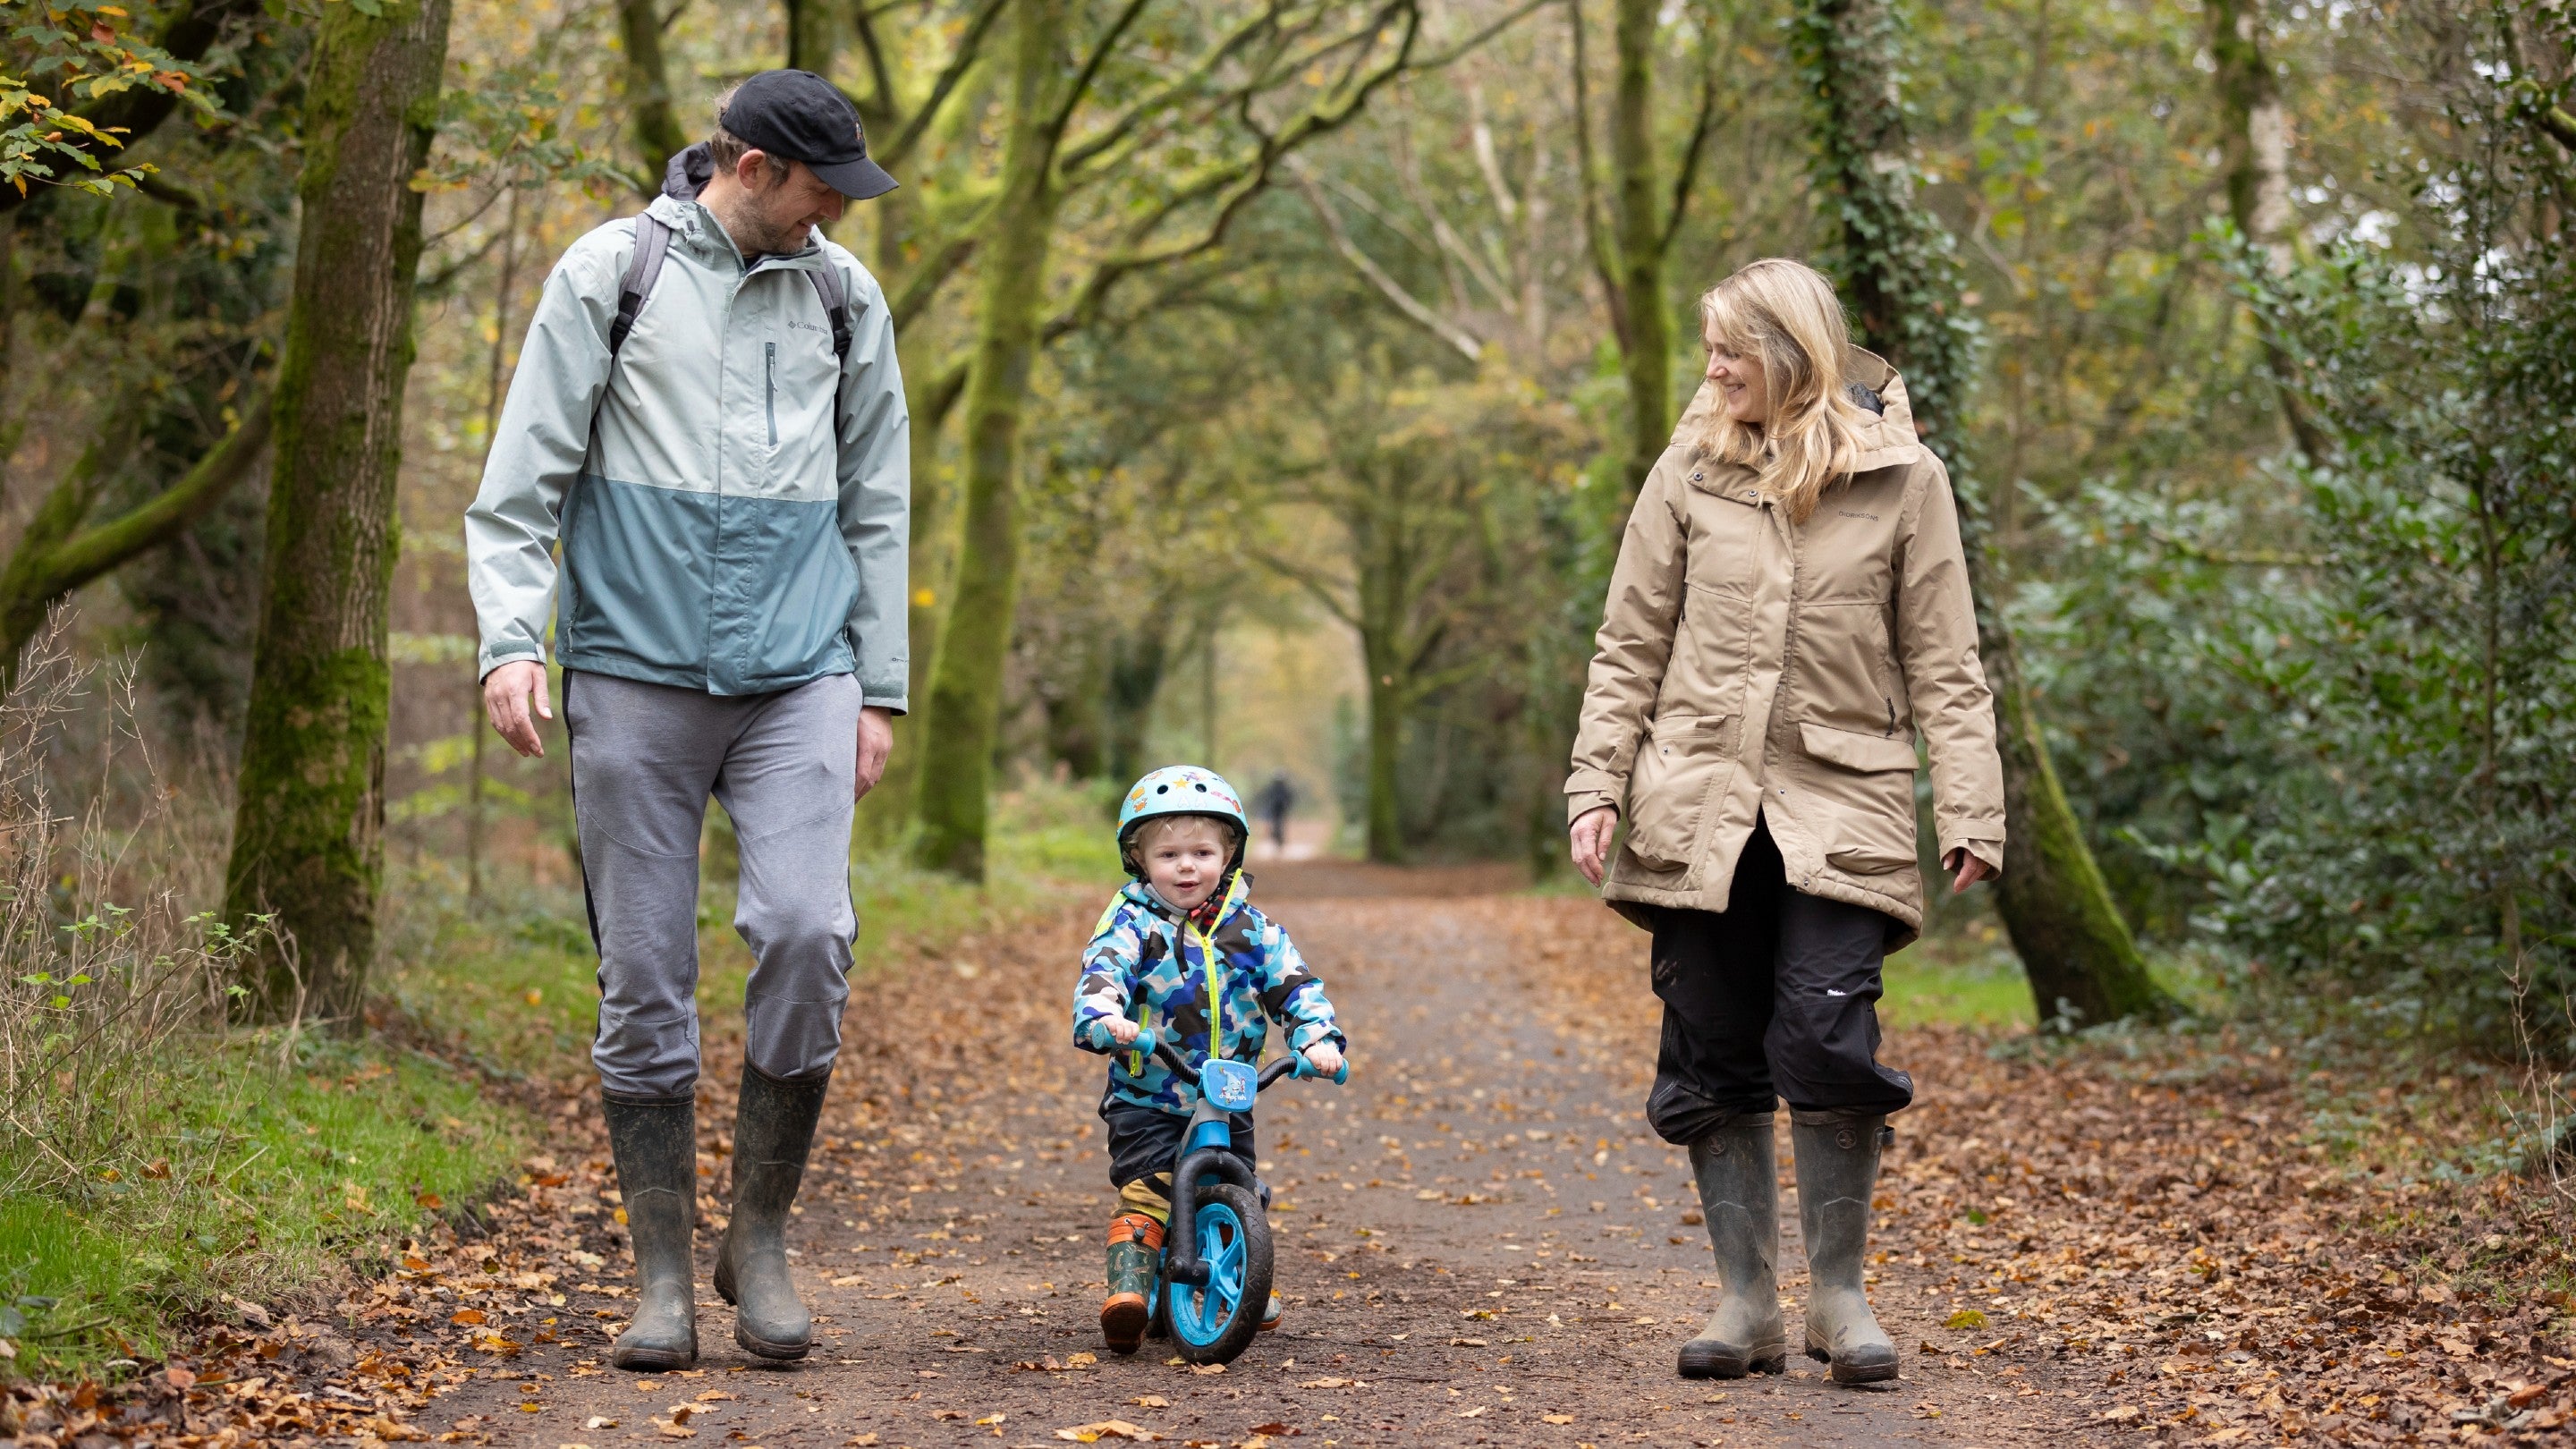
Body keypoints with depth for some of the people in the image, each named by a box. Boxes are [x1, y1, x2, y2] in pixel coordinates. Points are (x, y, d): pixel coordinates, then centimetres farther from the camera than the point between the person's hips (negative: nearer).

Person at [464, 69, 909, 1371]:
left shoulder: (844, 298, 13)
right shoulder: (610, 273, 4)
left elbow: (876, 506, 18)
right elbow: (522, 479, 2)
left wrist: (878, 688, 12)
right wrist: (510, 639, -11)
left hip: (798, 676, 2)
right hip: (635, 673, -2)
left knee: (807, 934, -16)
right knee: (644, 982, -1)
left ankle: (757, 1238, 0)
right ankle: (662, 1275, 10)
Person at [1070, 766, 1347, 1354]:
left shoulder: (1248, 927, 4)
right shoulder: (1129, 925, -6)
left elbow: (1293, 983, -2)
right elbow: (1101, 977, -22)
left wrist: (1318, 1038, -20)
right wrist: (1104, 1019, -44)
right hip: (1147, 1098, -3)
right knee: (1145, 1194, -18)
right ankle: (1128, 1288, -20)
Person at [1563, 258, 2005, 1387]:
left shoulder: (1903, 479, 3)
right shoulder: (1691, 471, 8)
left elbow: (1943, 664, 3)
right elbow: (1630, 646, 9)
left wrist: (1970, 811, -5)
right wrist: (1597, 786, 0)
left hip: (1841, 807, -2)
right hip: (1698, 805, 2)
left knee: (1827, 1034, -13)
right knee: (1714, 1057, 2)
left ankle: (1838, 1294, 3)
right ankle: (1745, 1302, 12)